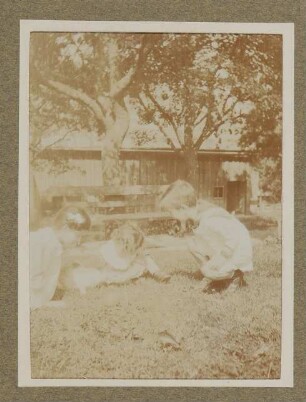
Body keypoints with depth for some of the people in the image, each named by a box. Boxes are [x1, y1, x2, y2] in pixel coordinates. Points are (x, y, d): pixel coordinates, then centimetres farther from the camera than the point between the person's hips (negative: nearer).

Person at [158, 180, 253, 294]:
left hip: (239, 253, -10)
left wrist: (216, 262, -25)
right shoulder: (200, 208, -4)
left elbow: (234, 240, -33)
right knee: (192, 242, 2)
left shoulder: (208, 222, -31)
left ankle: (234, 275, 2)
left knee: (209, 271, -28)